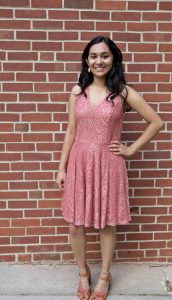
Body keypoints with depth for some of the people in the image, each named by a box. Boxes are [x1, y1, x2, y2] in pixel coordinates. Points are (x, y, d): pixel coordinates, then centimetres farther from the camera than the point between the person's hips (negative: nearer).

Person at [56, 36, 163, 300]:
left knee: (107, 224, 10)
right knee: (75, 224, 7)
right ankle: (83, 273, 33)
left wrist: (131, 149, -2)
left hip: (108, 165, -2)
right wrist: (62, 168, 5)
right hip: (79, 164, 3)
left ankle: (105, 276, 34)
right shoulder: (77, 91, 3)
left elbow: (156, 122, 1)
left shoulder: (123, 92, -4)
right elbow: (71, 132, 6)